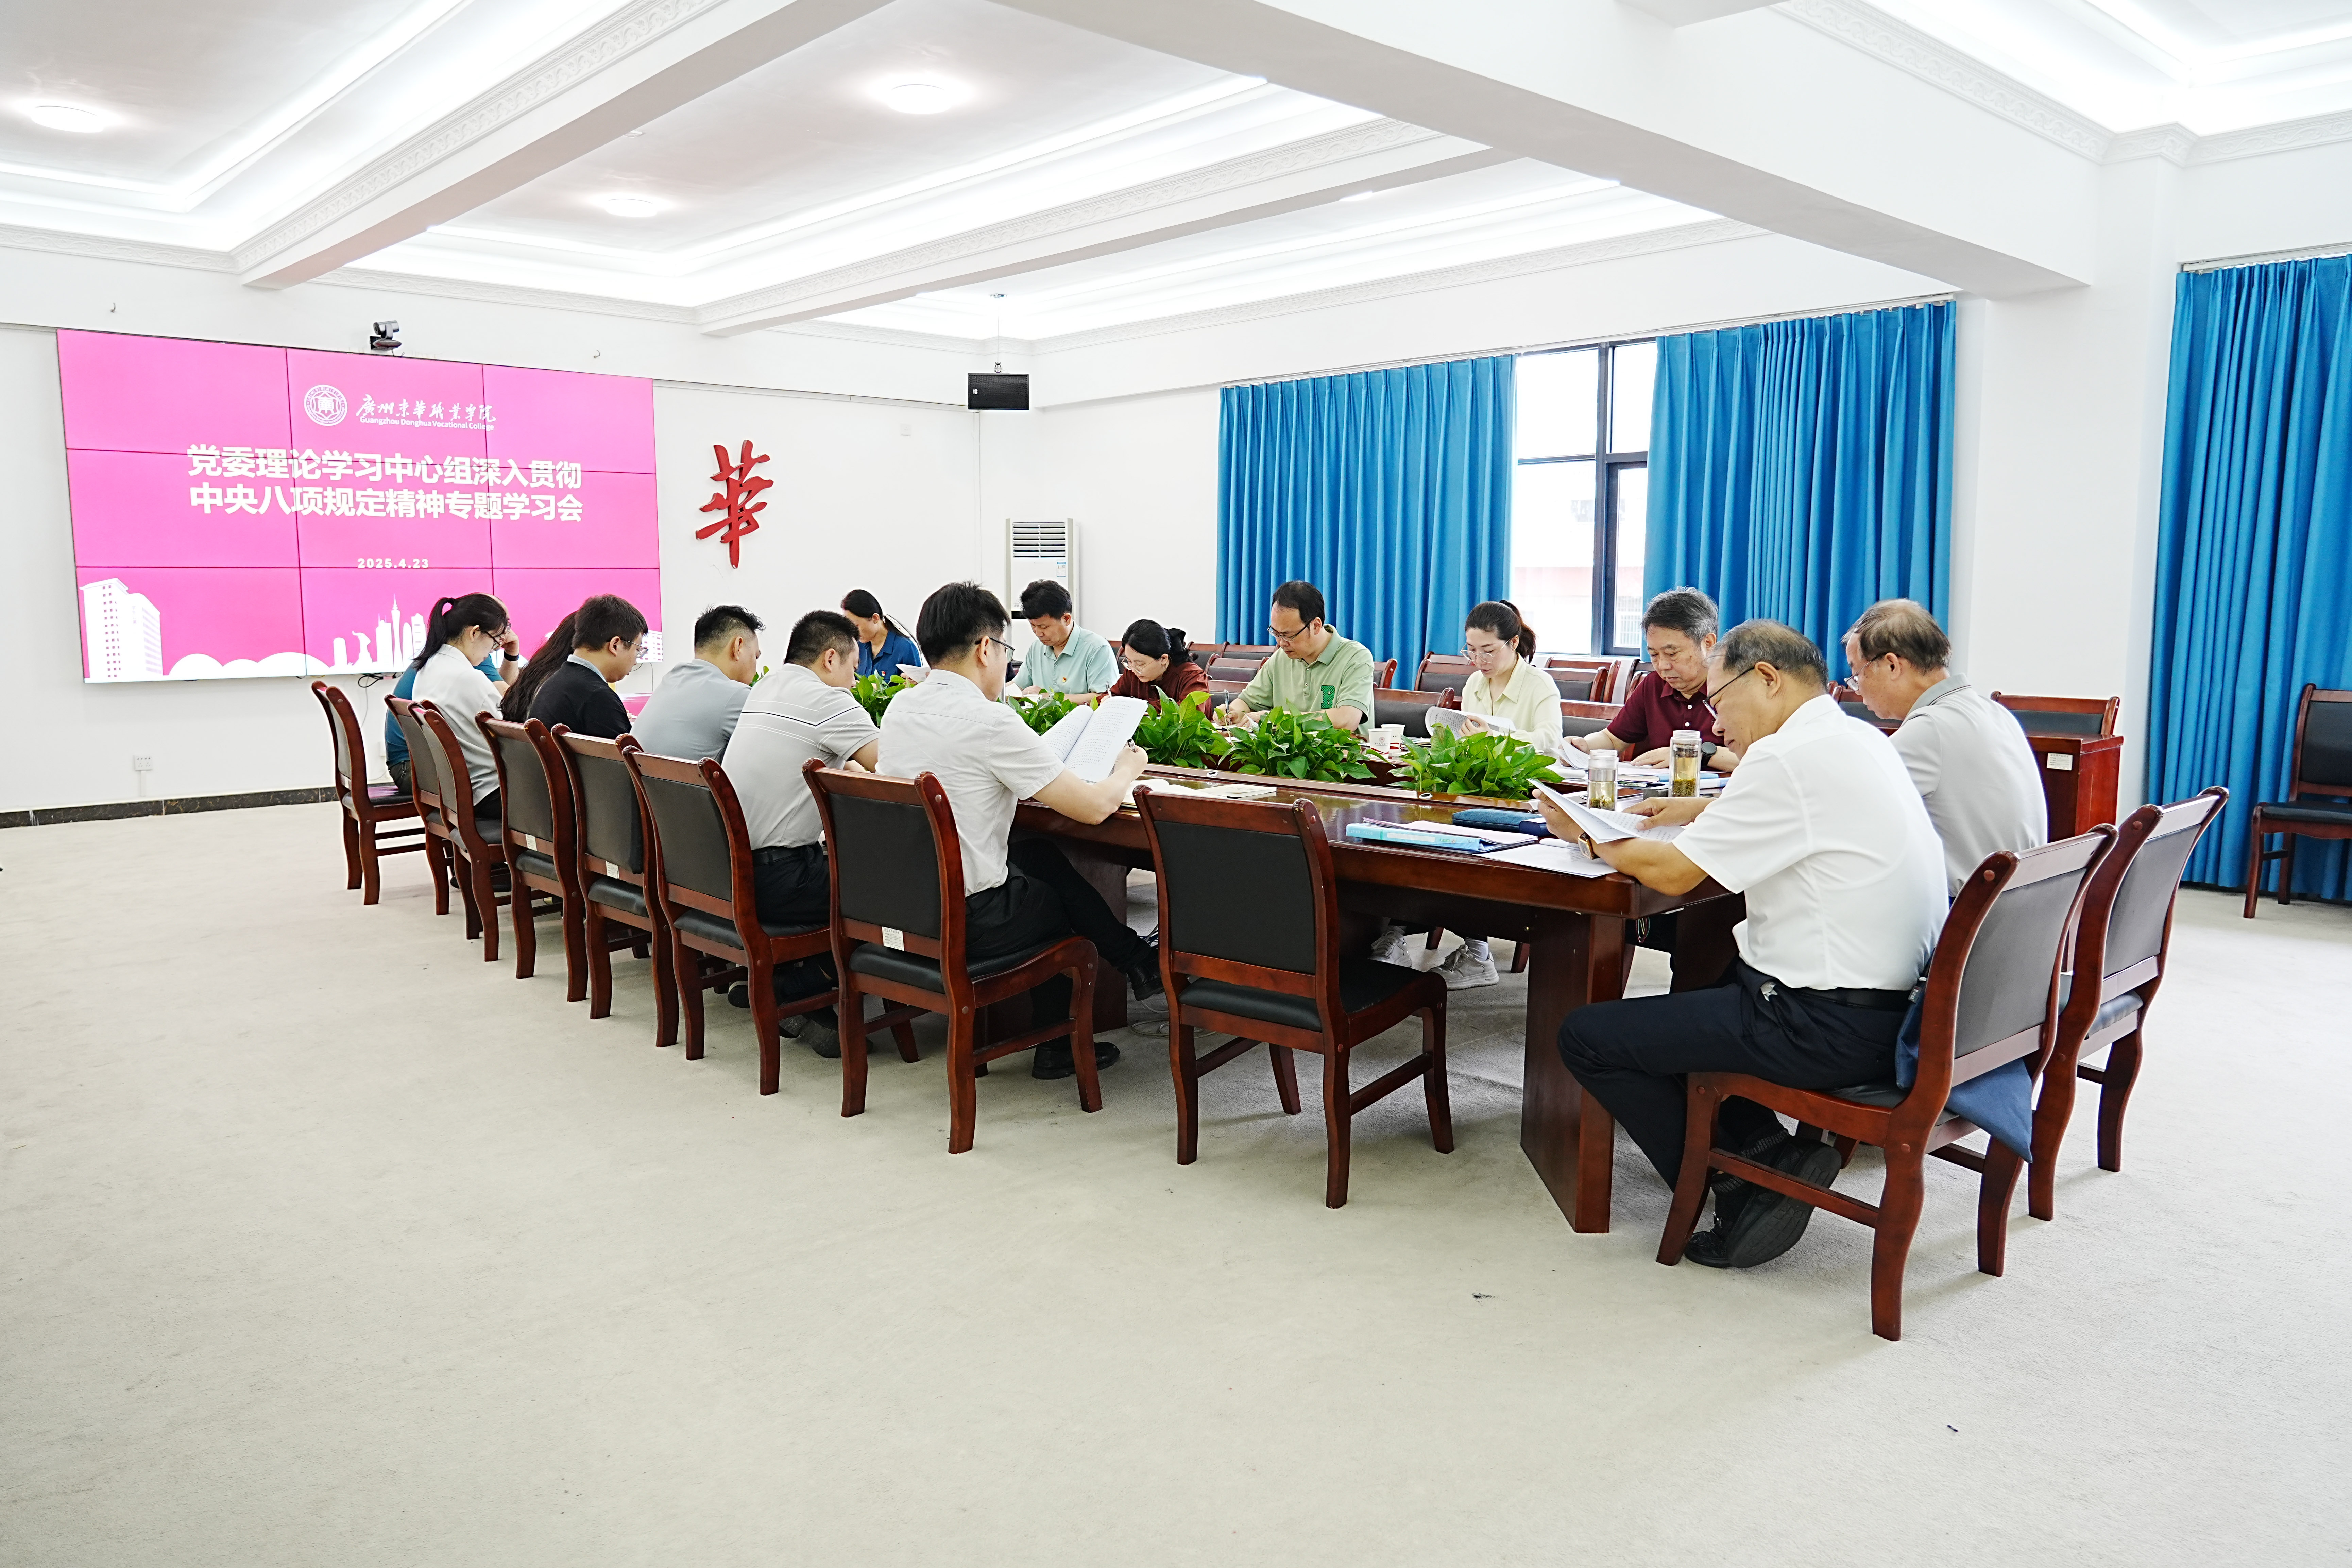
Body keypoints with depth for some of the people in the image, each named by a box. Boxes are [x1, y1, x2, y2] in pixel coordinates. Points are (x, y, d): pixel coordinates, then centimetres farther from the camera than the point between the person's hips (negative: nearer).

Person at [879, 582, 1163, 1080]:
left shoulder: (898, 709, 3)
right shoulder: (990, 722, -21)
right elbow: (1094, 807, -17)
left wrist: (1026, 784, 17)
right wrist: (1128, 766, 3)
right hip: (967, 923, -7)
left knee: (1042, 854, 23)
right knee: (1063, 895, 20)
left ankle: (1136, 959, 31)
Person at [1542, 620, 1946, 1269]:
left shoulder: (1791, 757, -18)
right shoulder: (1859, 740, 11)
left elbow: (1672, 872, -15)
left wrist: (1586, 832, 1)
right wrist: (1701, 808, 21)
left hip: (1829, 1028, -10)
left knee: (1585, 1035, -5)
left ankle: (1750, 1179, 2)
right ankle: (1766, 1149, 15)